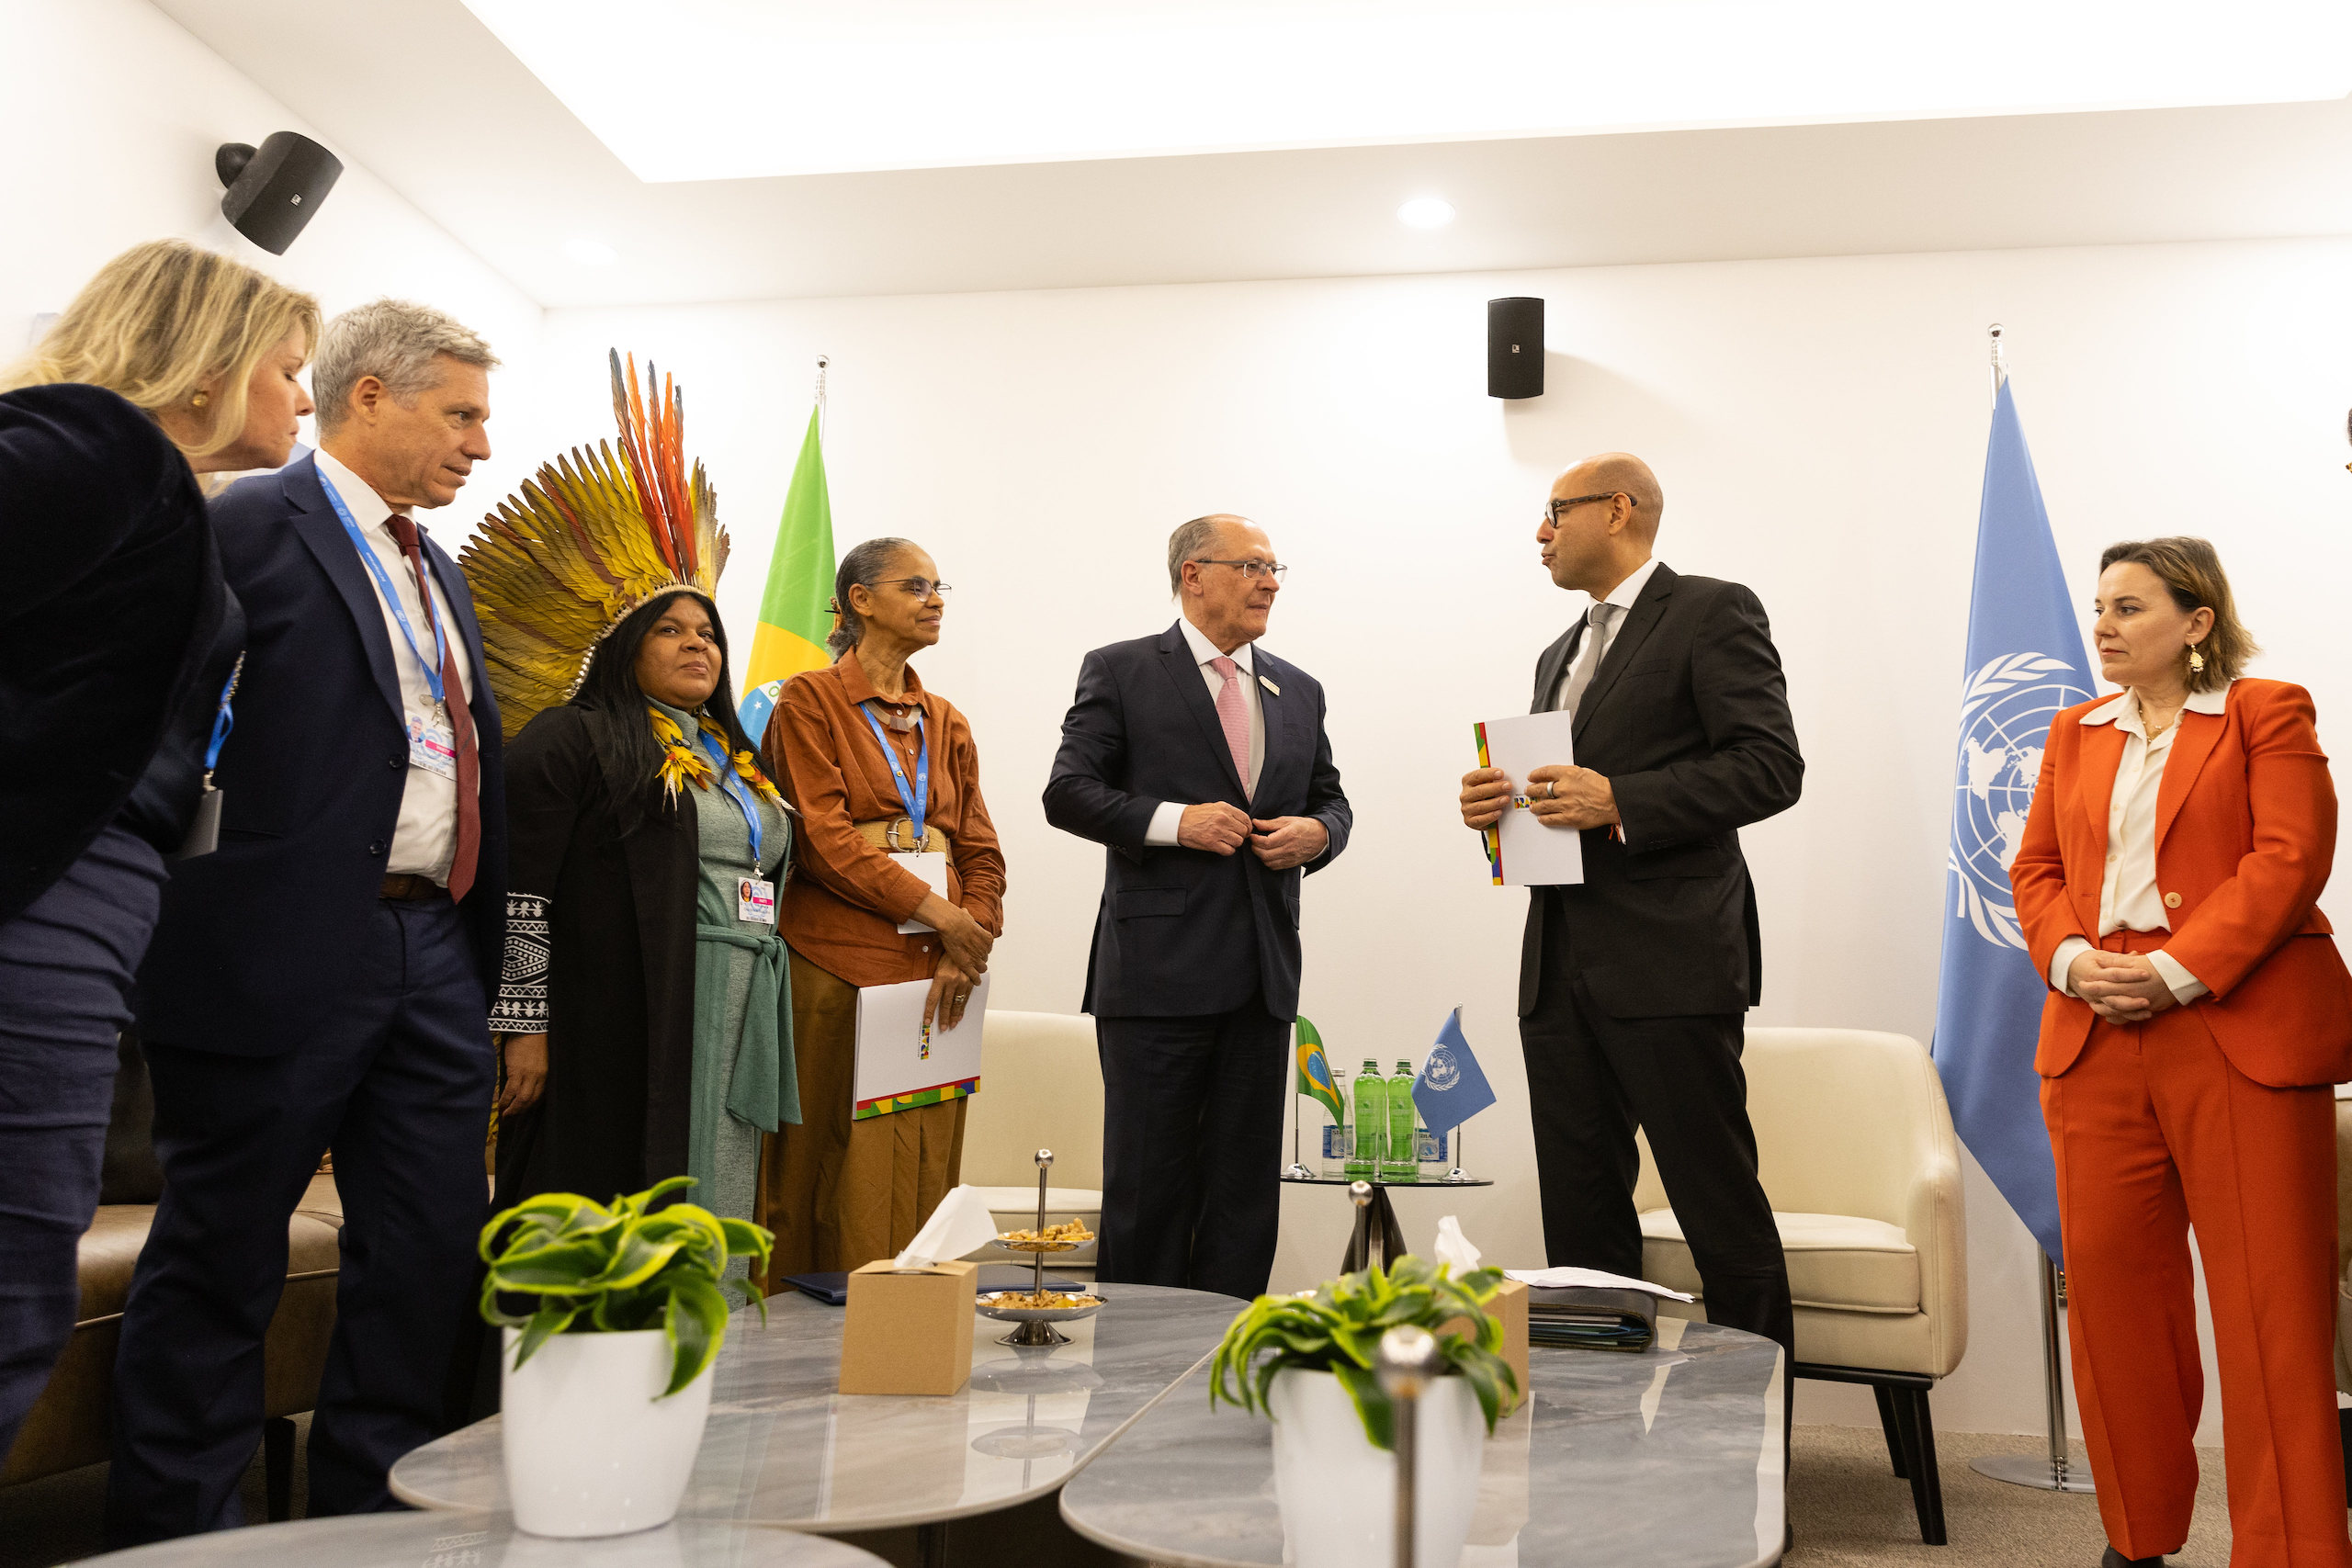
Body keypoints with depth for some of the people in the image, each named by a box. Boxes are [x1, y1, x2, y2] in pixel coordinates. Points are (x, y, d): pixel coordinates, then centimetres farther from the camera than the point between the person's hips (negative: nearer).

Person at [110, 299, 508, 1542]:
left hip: (434, 951, 8)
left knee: (429, 1253, 13)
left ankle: (371, 1510, 28)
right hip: (287, 957, -8)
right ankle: (175, 1526, 22)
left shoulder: (436, 569, 19)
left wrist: (484, 950, 17)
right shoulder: (248, 528, -7)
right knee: (222, 1258, 7)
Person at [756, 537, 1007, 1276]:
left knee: (924, 1174, 4)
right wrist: (936, 912, -12)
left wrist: (970, 945, -4)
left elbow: (980, 849, 13)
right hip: (837, 968, -5)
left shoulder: (946, 721, 18)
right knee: (836, 1175, -4)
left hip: (936, 974, 5)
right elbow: (822, 837, -8)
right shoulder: (811, 700, 2)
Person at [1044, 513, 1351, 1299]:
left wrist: (1317, 832, -1)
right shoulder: (1121, 672, 1)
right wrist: (1175, 821, -17)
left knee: (1246, 1184, 9)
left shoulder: (1298, 691, 16)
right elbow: (1068, 792, -5)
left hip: (1263, 973, 5)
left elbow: (1332, 798, 23)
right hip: (1157, 968, -5)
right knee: (1148, 1181, 2)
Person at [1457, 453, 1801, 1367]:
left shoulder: (1712, 613, -1)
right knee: (1580, 1218, 11)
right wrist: (1494, 808, 6)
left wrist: (1619, 801, -18)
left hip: (1669, 966, -8)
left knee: (1722, 1213, -2)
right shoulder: (1560, 656, 24)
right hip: (1561, 973, 8)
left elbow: (1771, 767, -11)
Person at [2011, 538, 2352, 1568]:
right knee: (2110, 1289, 6)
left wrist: (2176, 971, -17)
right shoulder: (2076, 731, 18)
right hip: (2095, 1036, 5)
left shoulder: (2266, 712, 3)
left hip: (2243, 1032, -5)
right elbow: (2035, 867, 14)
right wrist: (2071, 958, -5)